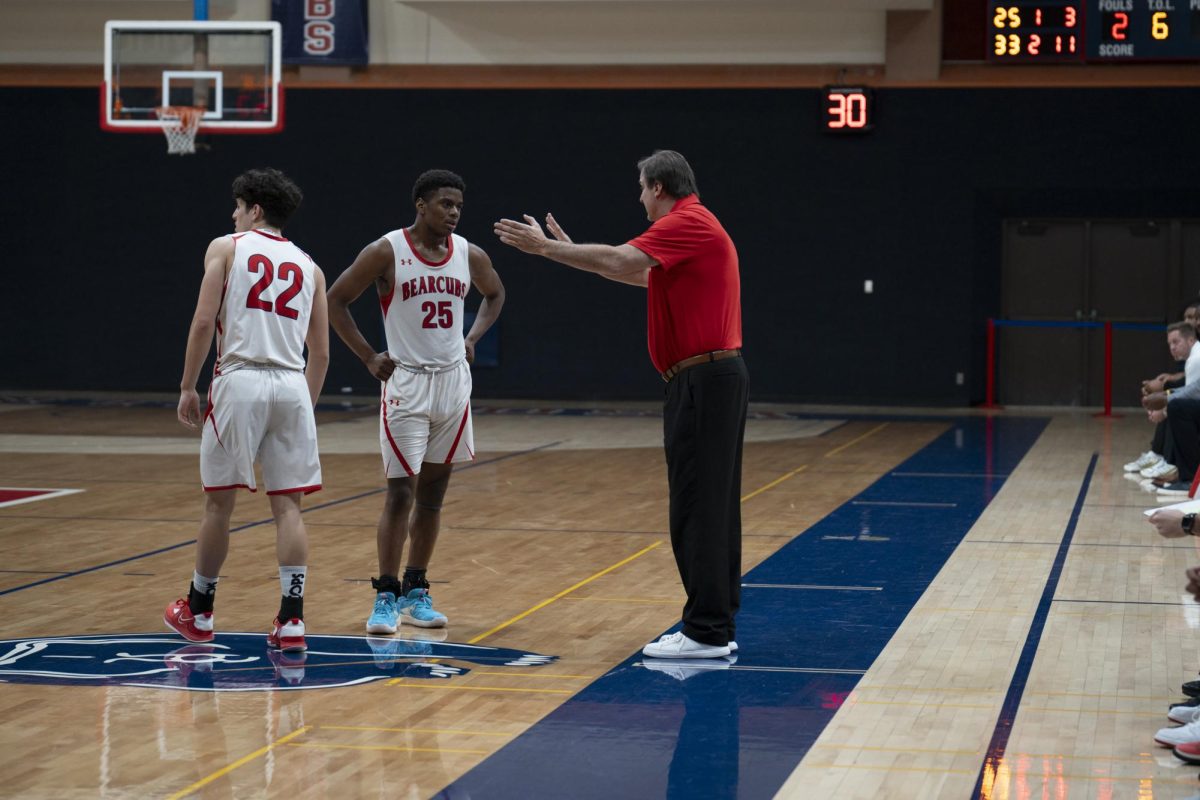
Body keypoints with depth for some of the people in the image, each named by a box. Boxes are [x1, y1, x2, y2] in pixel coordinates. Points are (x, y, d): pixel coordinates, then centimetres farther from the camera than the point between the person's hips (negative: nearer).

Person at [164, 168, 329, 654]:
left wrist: (188, 387, 3)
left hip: (240, 381, -3)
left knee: (219, 501, 8)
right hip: (293, 385, 3)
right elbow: (321, 352, 16)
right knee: (287, 506, 4)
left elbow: (203, 323, -4)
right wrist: (307, 405, 24)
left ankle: (198, 613, 22)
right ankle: (291, 621, -3)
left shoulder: (226, 247, 6)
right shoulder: (308, 267, 17)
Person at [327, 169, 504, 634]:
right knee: (401, 493, -7)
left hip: (453, 382, 5)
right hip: (406, 383, -4)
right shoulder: (386, 252, -10)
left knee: (433, 493, 10)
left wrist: (472, 338, 8)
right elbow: (336, 300, -4)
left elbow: (495, 294, 22)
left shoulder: (470, 256, 2)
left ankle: (416, 592, 19)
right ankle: (386, 598, 0)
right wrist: (369, 357, -8)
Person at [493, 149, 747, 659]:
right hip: (717, 377, 10)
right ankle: (716, 625, 15)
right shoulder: (694, 225, 20)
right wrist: (573, 252, 36)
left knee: (696, 507, -8)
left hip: (703, 382, -10)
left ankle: (706, 632, -6)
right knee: (713, 507, 11)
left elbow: (620, 261, -23)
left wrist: (547, 247, -16)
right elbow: (642, 274, 32)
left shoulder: (687, 222, -12)